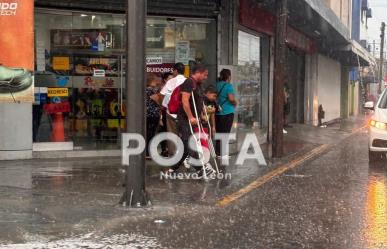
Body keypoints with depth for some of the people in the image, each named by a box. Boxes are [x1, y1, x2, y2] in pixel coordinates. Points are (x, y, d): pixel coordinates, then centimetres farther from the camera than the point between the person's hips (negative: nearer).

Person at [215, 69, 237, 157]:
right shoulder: (228, 85, -11)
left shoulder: (217, 85, 9)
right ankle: (222, 153, 0)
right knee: (225, 133, -1)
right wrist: (235, 103, -3)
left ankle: (218, 151, 16)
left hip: (217, 112, 6)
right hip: (227, 112, -6)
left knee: (219, 132, 12)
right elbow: (231, 98, -21)